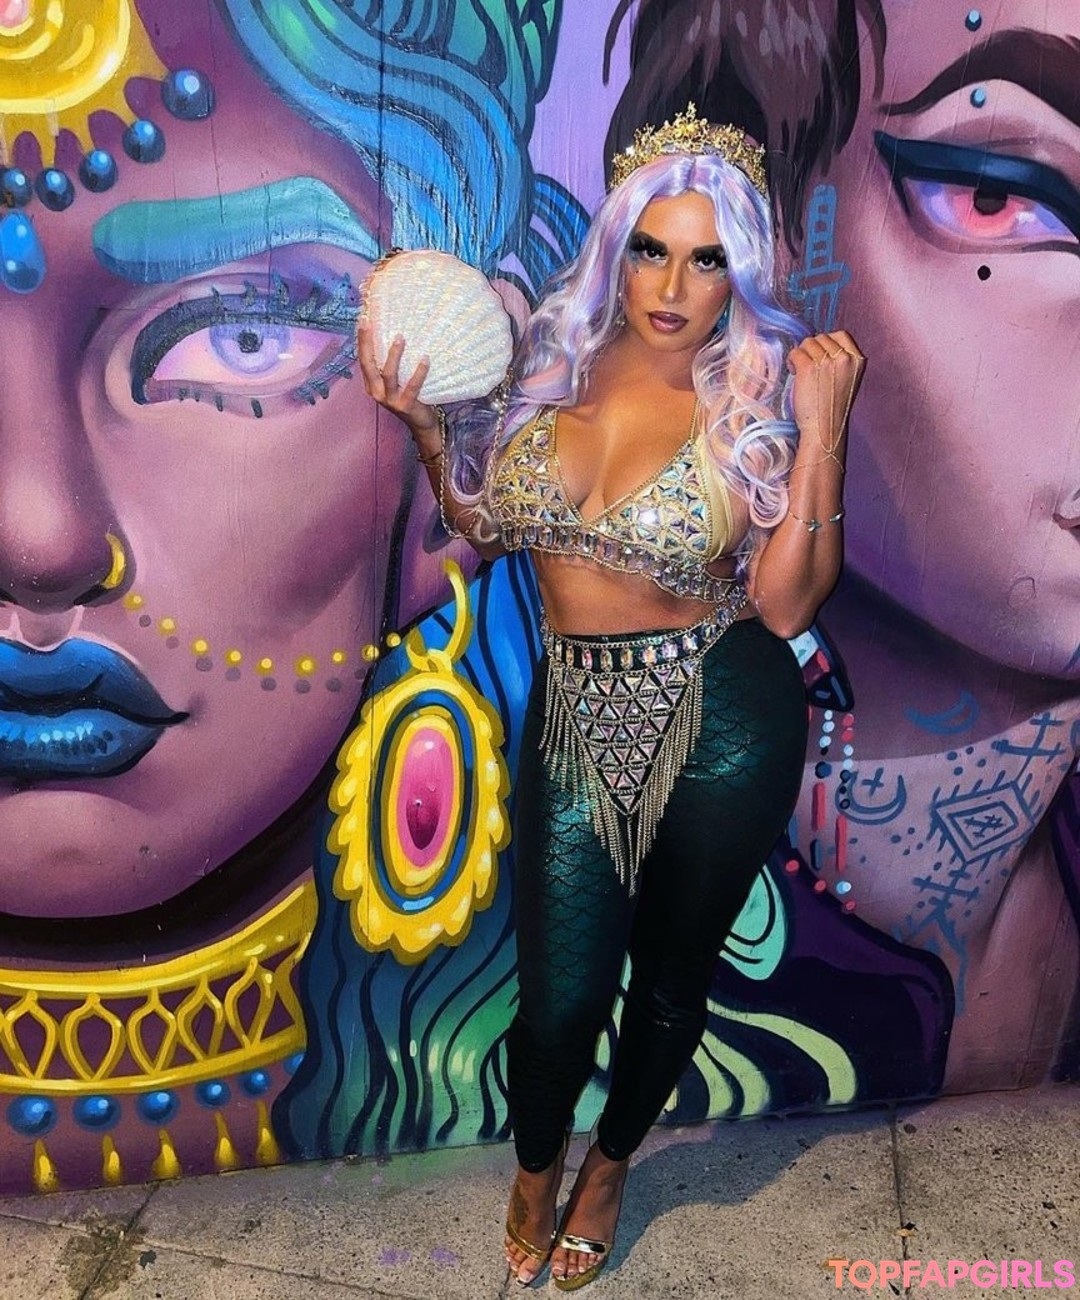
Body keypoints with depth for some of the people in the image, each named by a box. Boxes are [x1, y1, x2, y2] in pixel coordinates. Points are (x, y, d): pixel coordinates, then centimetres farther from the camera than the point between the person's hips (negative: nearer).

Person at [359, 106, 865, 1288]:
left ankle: (610, 1165, 50)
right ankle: (535, 1167, 44)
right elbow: (490, 527, 10)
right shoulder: (557, 362, -1)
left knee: (669, 979, 17)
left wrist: (821, 436, -22)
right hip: (574, 715, 2)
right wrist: (426, 427, -4)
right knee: (560, 995, 8)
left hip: (721, 726, -2)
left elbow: (785, 606, -16)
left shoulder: (761, 401, -11)